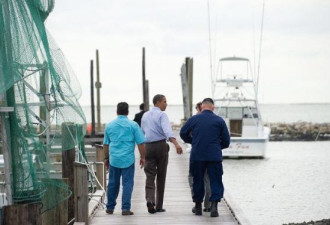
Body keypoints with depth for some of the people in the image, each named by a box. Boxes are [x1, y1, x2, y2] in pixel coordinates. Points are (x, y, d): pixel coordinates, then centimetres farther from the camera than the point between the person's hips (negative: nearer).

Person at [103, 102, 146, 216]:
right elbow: (141, 143, -5)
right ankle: (125, 208, -5)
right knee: (127, 184, 0)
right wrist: (143, 157, 5)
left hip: (113, 159, 3)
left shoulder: (109, 125, 7)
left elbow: (106, 144, 14)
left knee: (113, 184, 13)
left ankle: (110, 207, 21)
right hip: (128, 159, -3)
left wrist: (106, 158, 24)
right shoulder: (133, 125, -3)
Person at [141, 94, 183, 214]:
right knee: (161, 177, 7)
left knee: (150, 176, -1)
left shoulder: (145, 116, 13)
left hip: (148, 146, 4)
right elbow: (167, 130, -24)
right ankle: (158, 206, 11)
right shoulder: (161, 115, -6)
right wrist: (176, 143, -37)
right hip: (161, 146, -4)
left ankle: (150, 199, -27)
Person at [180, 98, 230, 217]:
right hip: (214, 157, -1)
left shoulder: (193, 119, 2)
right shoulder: (219, 120, 1)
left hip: (197, 156, 1)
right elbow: (226, 141, 4)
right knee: (216, 181, 4)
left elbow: (183, 133, 13)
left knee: (198, 181, 14)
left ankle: (198, 207, 20)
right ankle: (214, 206, -11)